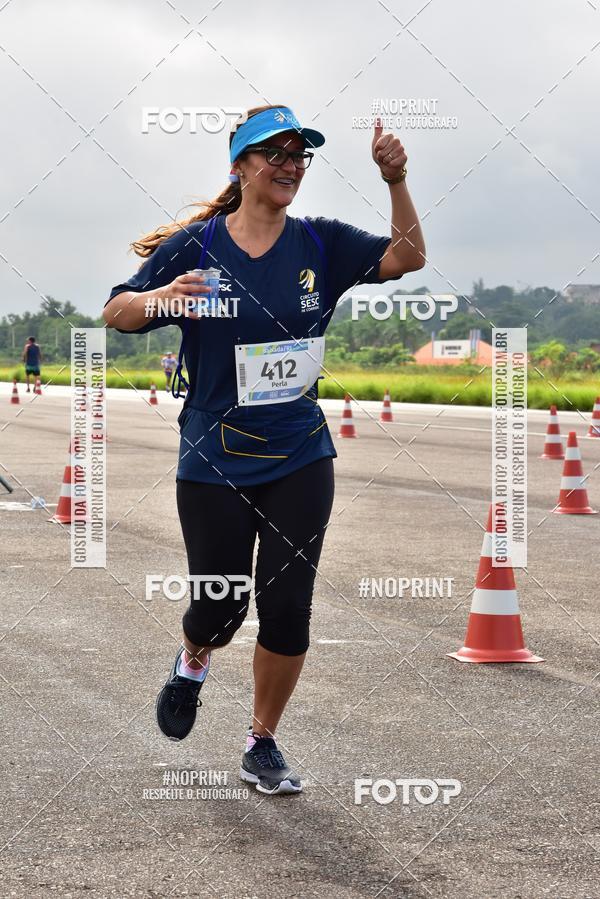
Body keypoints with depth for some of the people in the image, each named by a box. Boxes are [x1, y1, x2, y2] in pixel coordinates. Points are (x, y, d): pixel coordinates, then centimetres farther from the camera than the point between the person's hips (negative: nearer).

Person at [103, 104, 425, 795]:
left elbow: (405, 259, -7)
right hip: (213, 461, -2)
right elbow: (116, 313, -6)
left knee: (287, 606, -1)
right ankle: (193, 663, 42)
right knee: (220, 606, 4)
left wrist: (395, 183, -22)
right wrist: (157, 299, -29)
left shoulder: (319, 244, 2)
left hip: (300, 460, 2)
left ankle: (262, 745, 18)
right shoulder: (195, 245, -5)